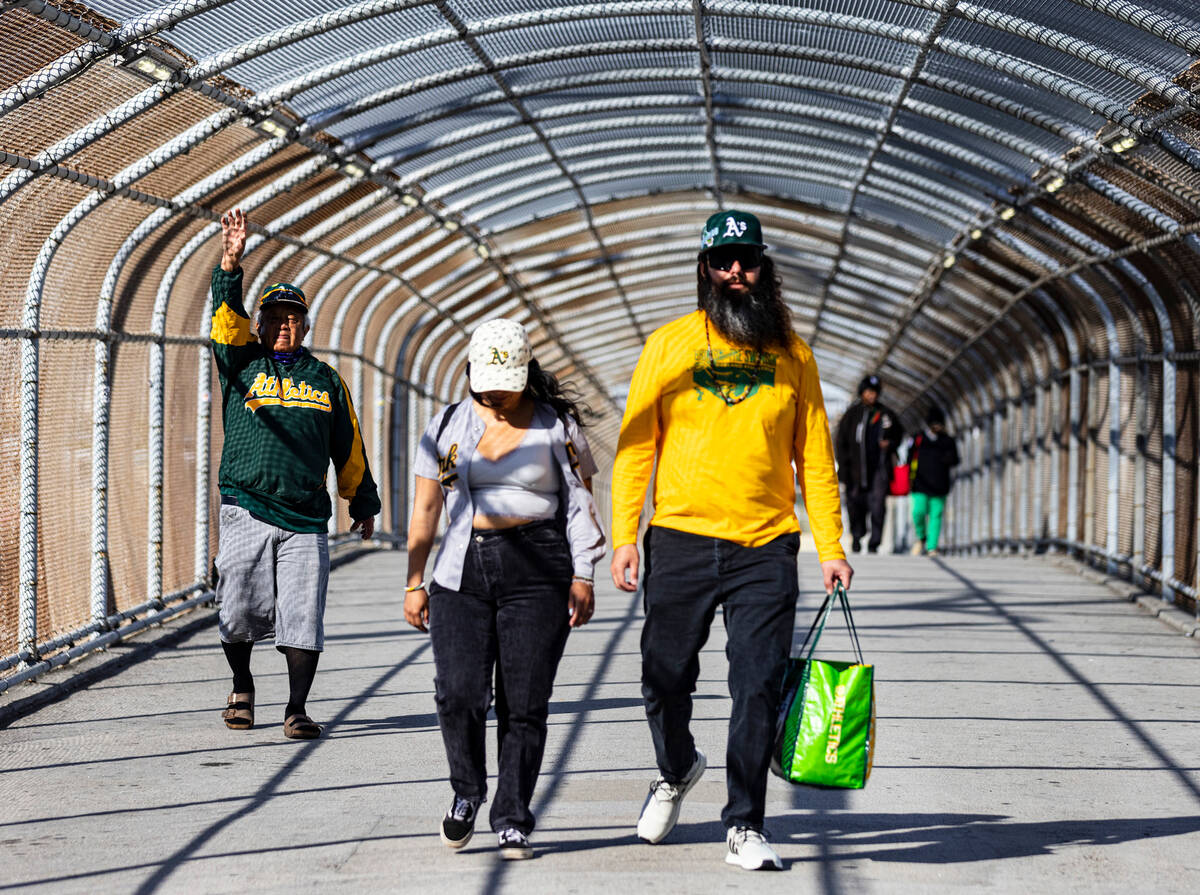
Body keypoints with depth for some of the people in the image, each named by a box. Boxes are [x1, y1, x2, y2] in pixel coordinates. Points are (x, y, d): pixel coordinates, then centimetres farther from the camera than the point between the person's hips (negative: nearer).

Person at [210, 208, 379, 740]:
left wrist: (363, 501, 21)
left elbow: (348, 446, 19)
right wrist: (231, 263, -21)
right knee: (239, 614, 1)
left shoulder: (324, 379, 15)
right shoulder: (241, 364, 10)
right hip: (246, 510, -1)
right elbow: (226, 317, -7)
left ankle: (297, 709, 1)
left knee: (302, 614, -6)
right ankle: (242, 687, 25)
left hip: (306, 516, 1)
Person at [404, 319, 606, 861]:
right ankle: (466, 792, 15)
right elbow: (425, 510, 13)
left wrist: (583, 577, -1)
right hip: (463, 572, 1)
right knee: (458, 695, -11)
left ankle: (512, 820, 8)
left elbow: (581, 504, 6)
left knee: (524, 703, -3)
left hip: (537, 574, -1)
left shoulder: (556, 426, 6)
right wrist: (415, 581, 10)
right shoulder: (447, 426, 10)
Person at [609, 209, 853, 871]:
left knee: (758, 686, -4)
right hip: (680, 542, 0)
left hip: (765, 548, 0)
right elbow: (635, 445, 3)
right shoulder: (669, 345, 2)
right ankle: (676, 768, 39)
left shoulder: (790, 353, 7)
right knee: (665, 678, 8)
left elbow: (814, 456, 9)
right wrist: (623, 536, -5)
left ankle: (745, 828, 5)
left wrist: (830, 546, 2)